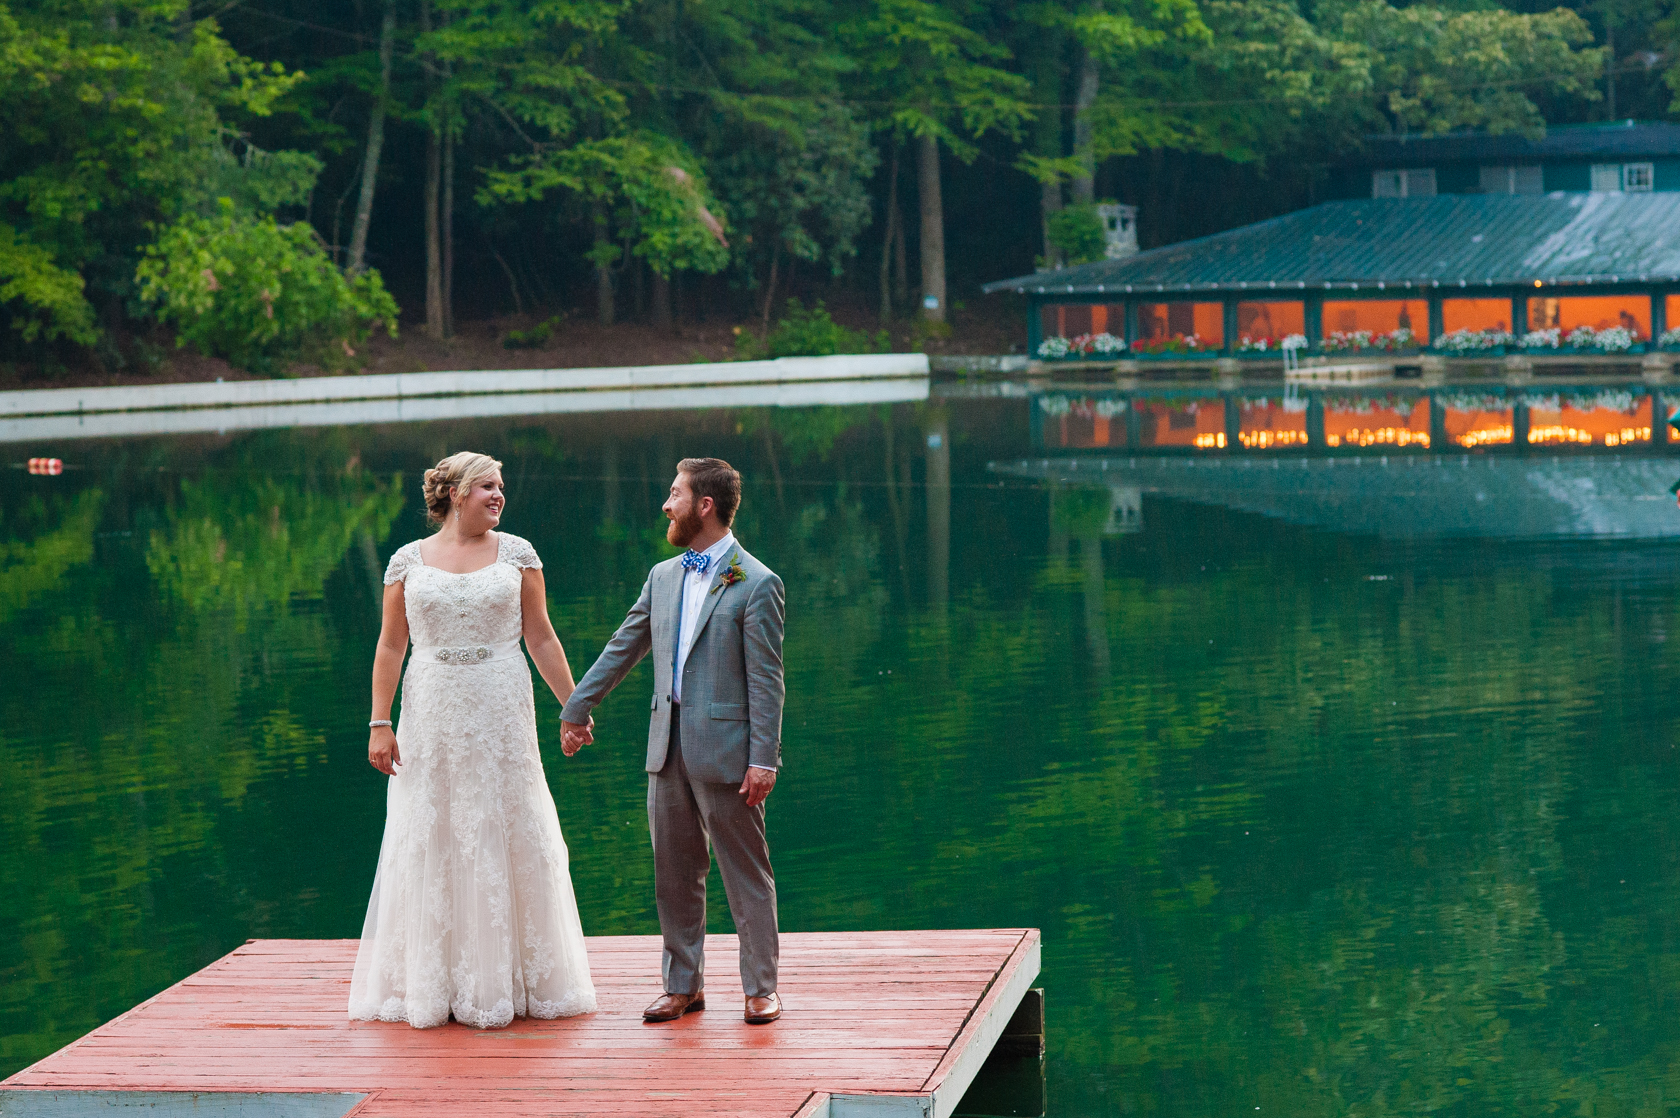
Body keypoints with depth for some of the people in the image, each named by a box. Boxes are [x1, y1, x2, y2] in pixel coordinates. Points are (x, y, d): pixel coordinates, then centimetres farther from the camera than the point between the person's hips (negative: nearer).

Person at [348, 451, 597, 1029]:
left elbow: (542, 639, 7)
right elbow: (390, 646, 4)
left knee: (509, 841, 2)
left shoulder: (517, 553, 4)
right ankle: (432, 986, 11)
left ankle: (507, 982, 13)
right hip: (432, 718, 0)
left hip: (502, 718, 0)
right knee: (430, 845, 3)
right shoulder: (408, 561, 4)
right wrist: (379, 724, -2)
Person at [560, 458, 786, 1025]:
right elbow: (622, 648, 22)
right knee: (675, 873, 11)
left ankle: (760, 988, 9)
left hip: (725, 749, -6)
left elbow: (766, 680, -10)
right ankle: (683, 985, 20)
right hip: (668, 745, 7)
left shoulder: (756, 583, -7)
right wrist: (577, 707, 24)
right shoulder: (663, 576, 13)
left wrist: (763, 759, -15)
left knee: (746, 873, 1)